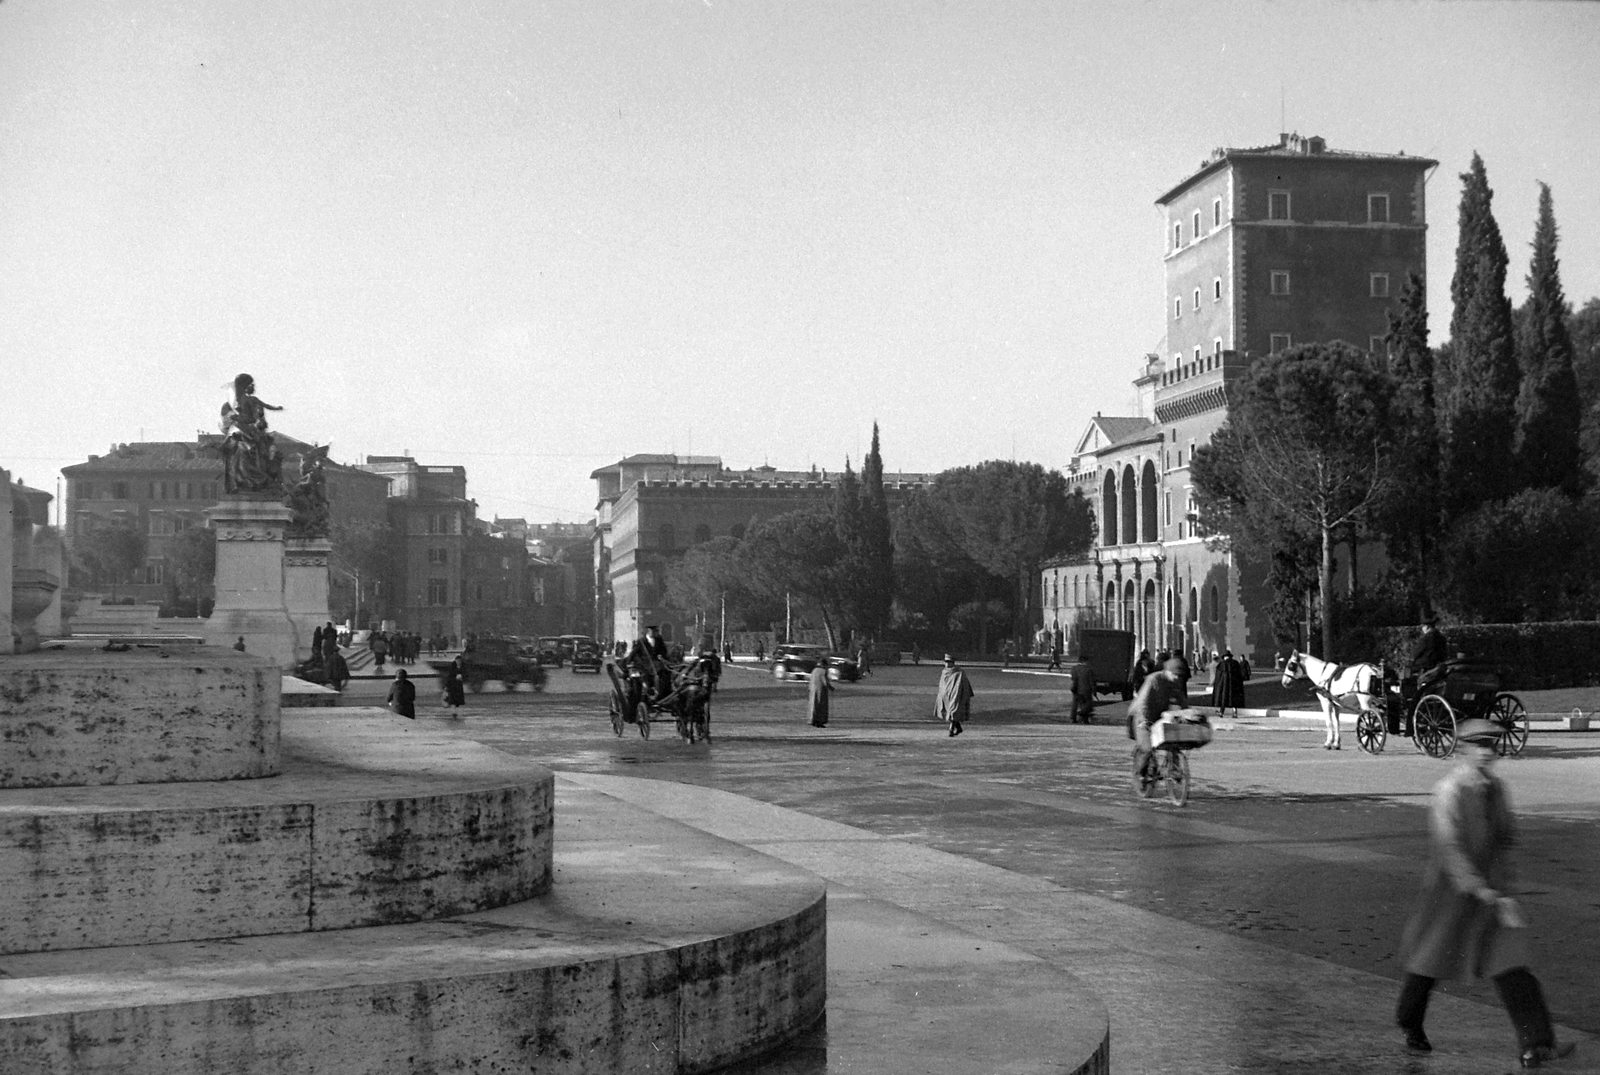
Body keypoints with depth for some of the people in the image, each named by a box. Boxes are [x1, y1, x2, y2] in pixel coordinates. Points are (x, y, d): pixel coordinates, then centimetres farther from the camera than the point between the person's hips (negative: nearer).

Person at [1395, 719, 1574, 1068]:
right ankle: (1411, 1026, 36)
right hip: (1449, 891, -5)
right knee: (1429, 960, 11)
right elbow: (1449, 847, -22)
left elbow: (1505, 840, 14)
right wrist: (1481, 891, -26)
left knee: (1511, 964, -6)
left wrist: (1500, 885, 2)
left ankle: (1535, 1045, -10)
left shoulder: (1496, 788, 4)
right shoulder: (1448, 791, -16)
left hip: (1489, 890, 5)